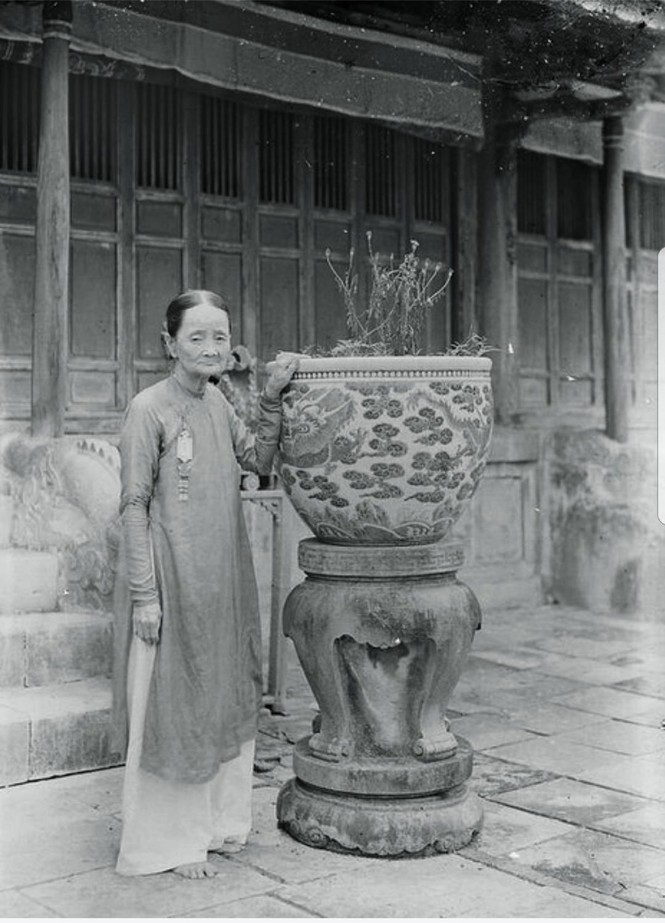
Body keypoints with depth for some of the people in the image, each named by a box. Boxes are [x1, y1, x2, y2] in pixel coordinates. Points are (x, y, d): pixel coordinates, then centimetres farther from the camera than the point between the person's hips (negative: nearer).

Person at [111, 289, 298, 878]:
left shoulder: (216, 401, 7)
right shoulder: (150, 408, -12)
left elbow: (260, 461, 14)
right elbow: (134, 505, -13)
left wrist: (273, 399, 1)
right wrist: (144, 593, -16)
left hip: (223, 577, 7)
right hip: (171, 577, -7)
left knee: (223, 699, 15)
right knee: (171, 703, 3)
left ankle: (214, 821, 32)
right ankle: (171, 841, 18)